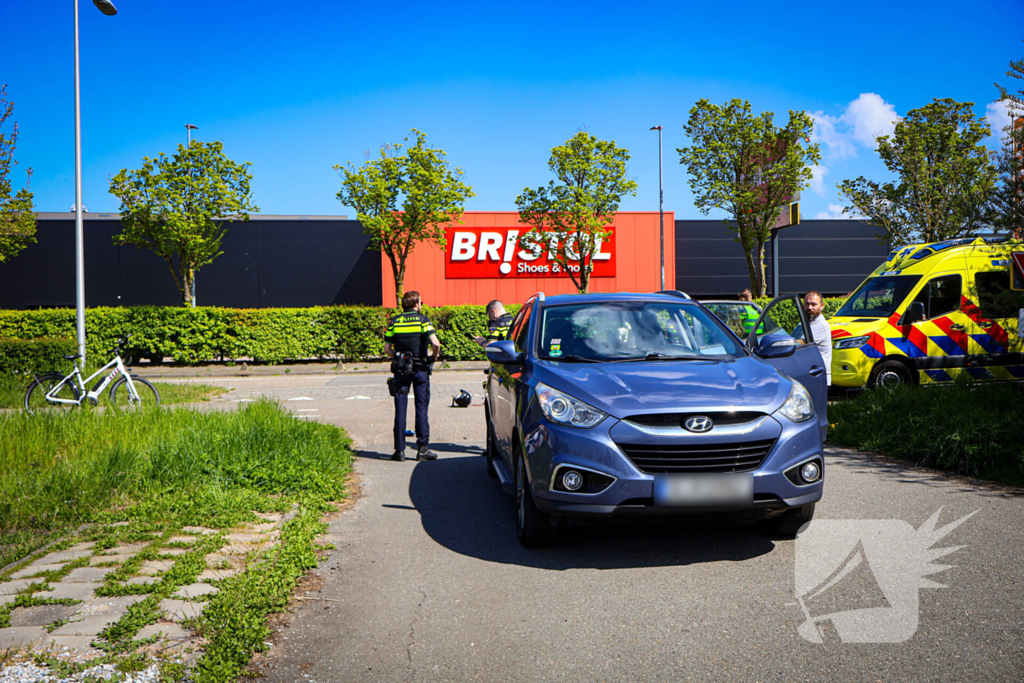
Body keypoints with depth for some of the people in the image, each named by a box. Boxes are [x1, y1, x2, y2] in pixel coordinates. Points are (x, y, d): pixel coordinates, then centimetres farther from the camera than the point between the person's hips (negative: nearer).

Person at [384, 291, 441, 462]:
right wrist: (433, 357, 3)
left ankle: (399, 449, 5)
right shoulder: (423, 320, -4)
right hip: (420, 369, -2)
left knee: (400, 409, 5)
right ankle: (423, 448, 4)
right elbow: (435, 344, -15)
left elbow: (387, 348, 3)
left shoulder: (394, 321, 5)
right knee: (421, 408, 3)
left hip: (400, 370, 2)